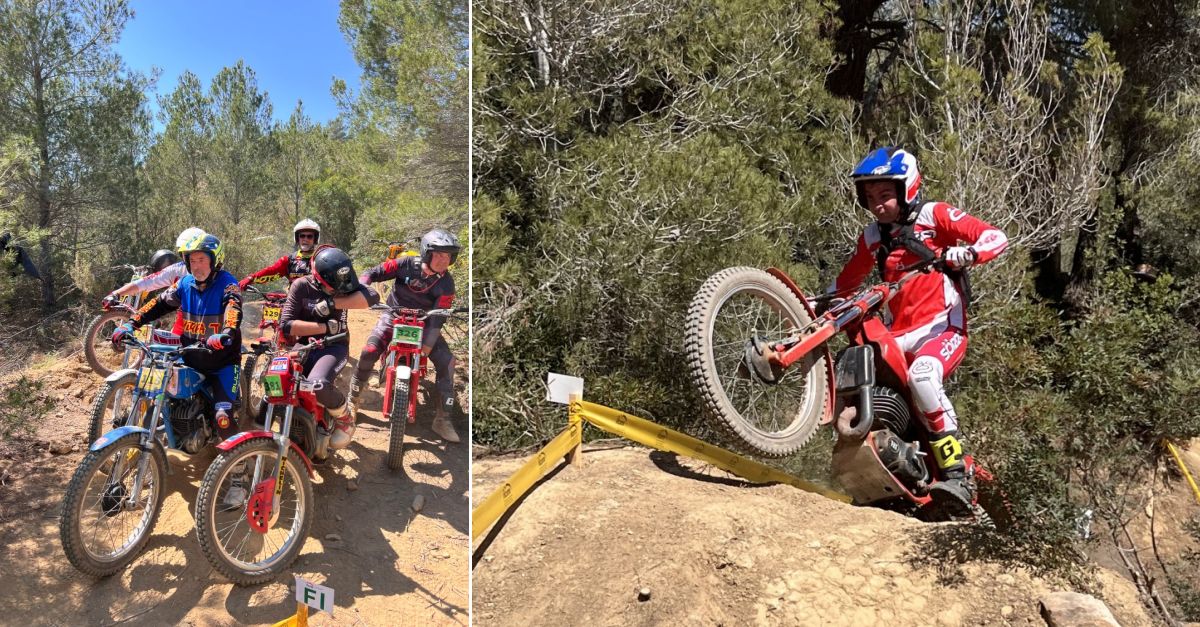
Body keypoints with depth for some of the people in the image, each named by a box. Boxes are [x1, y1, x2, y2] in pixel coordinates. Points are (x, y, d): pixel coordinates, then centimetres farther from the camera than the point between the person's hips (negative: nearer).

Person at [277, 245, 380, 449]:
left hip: (334, 346, -2)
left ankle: (344, 420, -3)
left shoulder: (342, 284, -4)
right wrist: (325, 327, -21)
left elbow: (372, 295, -22)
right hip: (304, 345, 2)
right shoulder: (301, 286, -6)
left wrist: (332, 303, -26)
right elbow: (286, 325, -13)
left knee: (318, 384, -33)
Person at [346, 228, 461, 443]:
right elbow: (374, 273, -7)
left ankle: (443, 419, -8)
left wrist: (427, 346, -29)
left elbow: (438, 318, -20)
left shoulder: (446, 283, -16)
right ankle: (353, 399, 4)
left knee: (446, 361, -17)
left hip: (424, 322, 1)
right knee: (368, 352, -20)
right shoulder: (406, 264, -17)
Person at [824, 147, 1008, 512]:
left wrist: (966, 254, -30)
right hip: (899, 334, 6)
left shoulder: (934, 215, 2)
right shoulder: (872, 237, 16)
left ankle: (956, 477, -29)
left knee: (921, 376, -35)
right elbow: (847, 281, 27)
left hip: (944, 327, -6)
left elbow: (996, 237, -8)